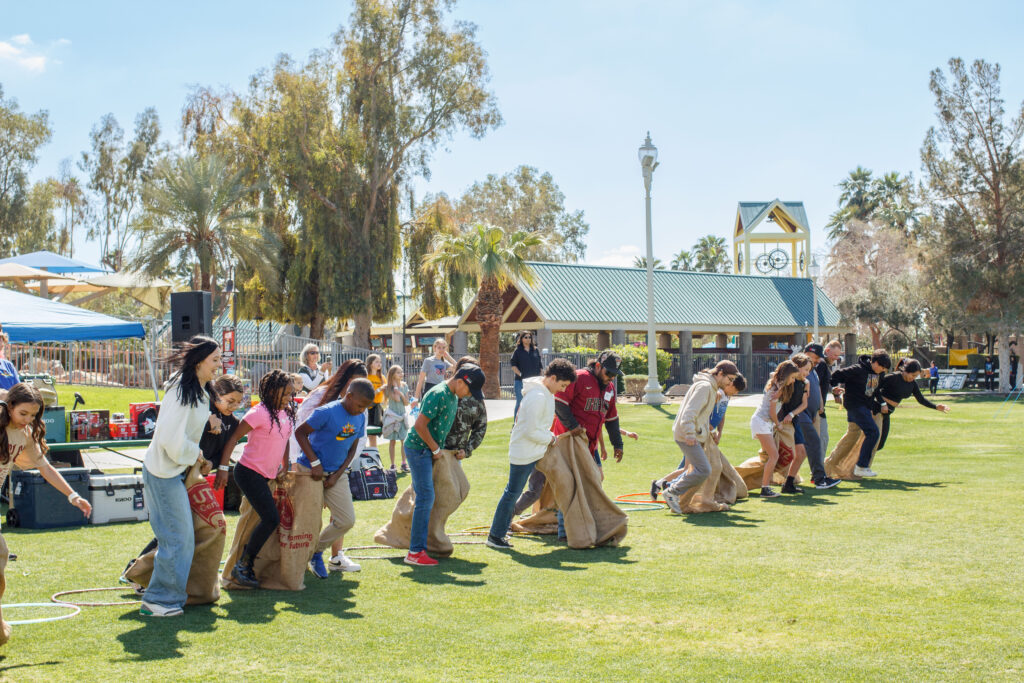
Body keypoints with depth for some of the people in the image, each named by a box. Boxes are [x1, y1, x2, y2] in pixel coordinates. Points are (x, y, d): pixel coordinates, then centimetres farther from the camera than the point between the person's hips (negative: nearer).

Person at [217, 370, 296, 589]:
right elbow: (234, 437, -16)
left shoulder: (286, 413, 6)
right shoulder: (259, 413, -18)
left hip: (266, 476, 8)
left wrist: (285, 467, 15)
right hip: (249, 473, -8)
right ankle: (242, 566, -3)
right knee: (272, 519, -14)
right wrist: (223, 468, -18)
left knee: (268, 520, 7)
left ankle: (246, 565, 17)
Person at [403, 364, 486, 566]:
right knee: (425, 497, -12)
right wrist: (436, 449, -13)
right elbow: (420, 425, -23)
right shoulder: (438, 395, -20)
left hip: (429, 450, 10)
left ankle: (416, 547, 17)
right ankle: (416, 552, -11)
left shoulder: (453, 396, 10)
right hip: (419, 448, -10)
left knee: (424, 497, 11)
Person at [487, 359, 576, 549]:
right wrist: (550, 439, -10)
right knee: (513, 492, -3)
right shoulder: (538, 397, -23)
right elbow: (531, 431, -24)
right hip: (524, 453, -10)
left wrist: (548, 435, 7)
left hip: (536, 452, 10)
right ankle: (495, 535, 4)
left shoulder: (546, 394, 9)